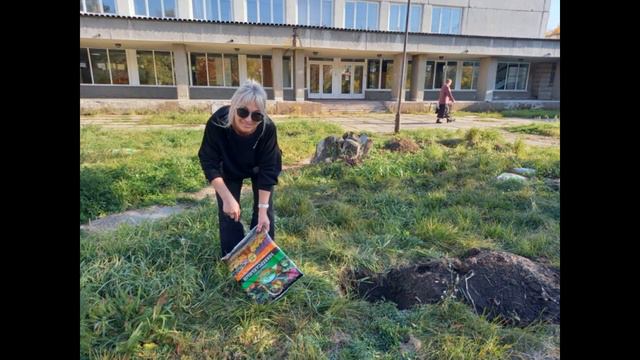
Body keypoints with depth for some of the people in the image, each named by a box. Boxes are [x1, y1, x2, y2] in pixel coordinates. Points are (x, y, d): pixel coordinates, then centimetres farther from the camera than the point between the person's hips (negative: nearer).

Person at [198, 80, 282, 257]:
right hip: (229, 169, 0)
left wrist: (262, 209, -30)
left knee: (265, 211, 0)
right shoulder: (217, 123, -38)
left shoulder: (268, 128, -38)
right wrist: (227, 198, -36)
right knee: (228, 212, -1)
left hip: (258, 168, 0)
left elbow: (267, 170, -30)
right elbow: (209, 163, -28)